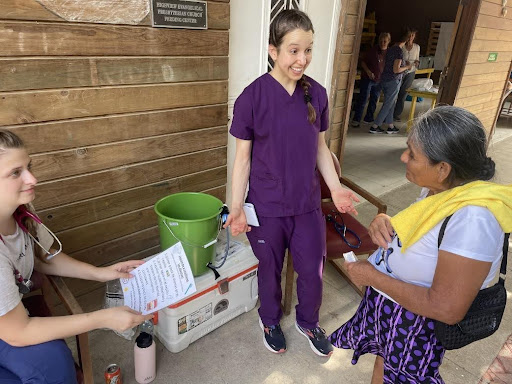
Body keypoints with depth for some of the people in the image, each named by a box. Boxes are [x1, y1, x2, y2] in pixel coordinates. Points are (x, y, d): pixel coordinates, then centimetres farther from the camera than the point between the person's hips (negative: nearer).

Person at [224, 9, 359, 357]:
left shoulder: (317, 94, -3)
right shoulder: (252, 97, -15)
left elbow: (320, 147, 7)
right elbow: (243, 156, -9)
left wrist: (335, 187, -2)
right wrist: (237, 207, -14)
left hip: (308, 204, 3)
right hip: (267, 208, -3)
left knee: (313, 270, 16)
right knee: (270, 269, 18)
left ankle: (308, 322, 46)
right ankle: (270, 320, 48)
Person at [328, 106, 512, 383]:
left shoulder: (472, 218, -35)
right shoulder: (440, 188, -8)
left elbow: (446, 309, -33)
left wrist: (373, 276, -25)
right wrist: (383, 223, -14)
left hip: (413, 321, -7)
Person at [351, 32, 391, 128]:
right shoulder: (372, 50, -8)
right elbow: (363, 62, -4)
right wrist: (368, 72, -19)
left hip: (379, 80, 5)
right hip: (367, 78, -5)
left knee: (374, 100, 11)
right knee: (362, 99, -5)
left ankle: (369, 118, 24)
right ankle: (356, 119, 0)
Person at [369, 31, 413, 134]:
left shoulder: (390, 49, 9)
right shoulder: (399, 51, -17)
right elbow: (396, 70, -21)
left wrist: (404, 65, 23)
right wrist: (407, 67, -5)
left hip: (384, 79, 9)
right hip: (393, 81, -8)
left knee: (391, 103, 16)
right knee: (388, 105, 0)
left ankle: (390, 126, 21)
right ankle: (374, 127, 1)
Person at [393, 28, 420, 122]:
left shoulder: (417, 47, 6)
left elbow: (417, 59, 17)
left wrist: (417, 62, -6)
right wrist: (404, 62, -21)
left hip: (410, 73, 4)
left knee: (403, 95, 8)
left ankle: (396, 114, 18)